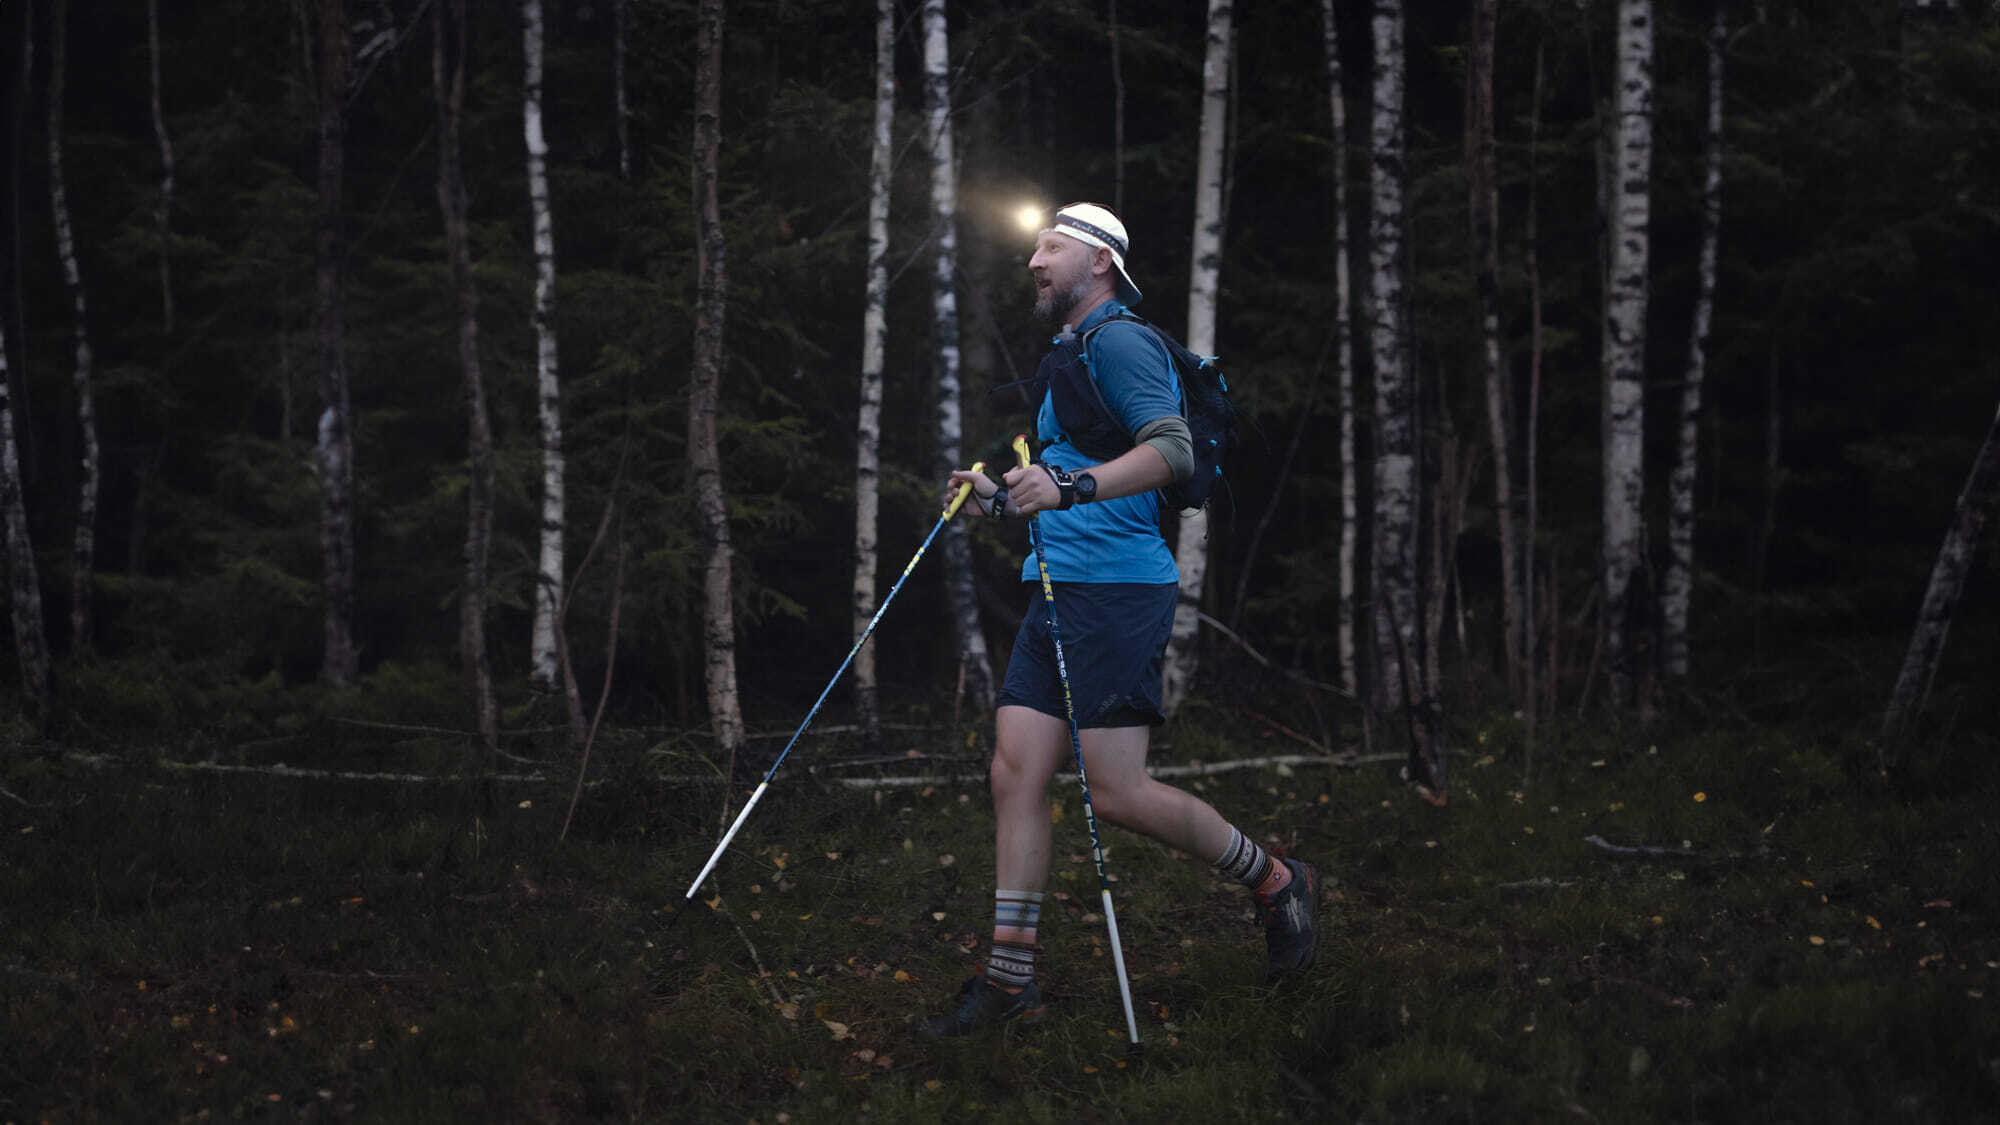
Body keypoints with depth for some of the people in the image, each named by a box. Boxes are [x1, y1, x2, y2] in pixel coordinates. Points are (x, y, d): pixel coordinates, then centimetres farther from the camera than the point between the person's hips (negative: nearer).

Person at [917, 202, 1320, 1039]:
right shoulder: (1069, 356, 24)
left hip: (1117, 589, -10)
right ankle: (1009, 978, 1)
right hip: (1057, 592, 10)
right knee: (1016, 773, 0)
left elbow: (1171, 451, -22)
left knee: (1116, 794, -11)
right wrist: (1004, 499, 17)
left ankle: (1276, 882, 9)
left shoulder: (1119, 340, -8)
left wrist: (1071, 487, -34)